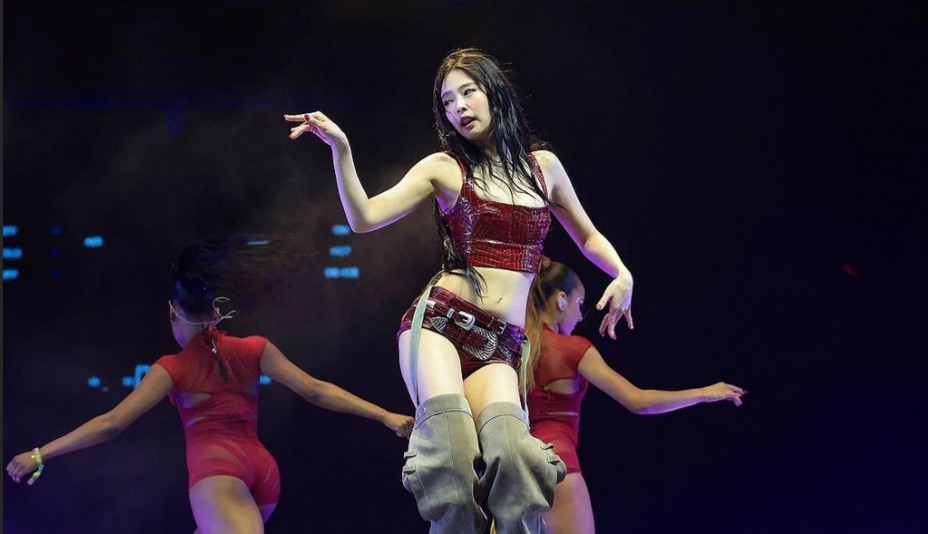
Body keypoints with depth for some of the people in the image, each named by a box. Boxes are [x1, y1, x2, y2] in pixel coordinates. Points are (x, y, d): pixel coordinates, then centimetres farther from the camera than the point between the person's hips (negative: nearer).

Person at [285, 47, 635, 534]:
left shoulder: (543, 165, 17)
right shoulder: (444, 167, 8)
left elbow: (588, 237, 31)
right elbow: (363, 219, -3)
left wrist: (622, 275, 11)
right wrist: (340, 149, -16)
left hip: (500, 346, 2)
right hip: (439, 323, -1)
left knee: (509, 445, -31)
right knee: (450, 443, -32)